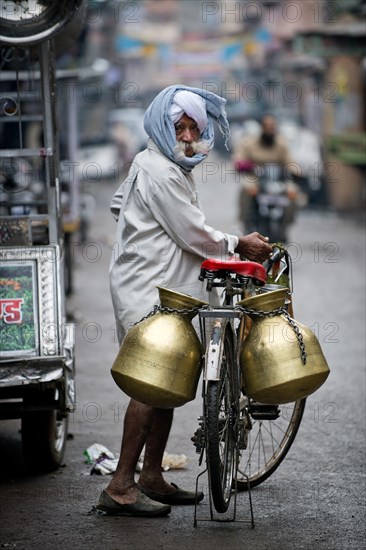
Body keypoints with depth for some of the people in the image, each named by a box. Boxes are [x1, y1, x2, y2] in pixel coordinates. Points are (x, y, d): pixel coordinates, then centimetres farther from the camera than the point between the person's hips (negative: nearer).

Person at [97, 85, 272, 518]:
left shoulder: (156, 165, 16)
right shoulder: (161, 173, -17)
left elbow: (118, 204, 31)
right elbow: (195, 235, -15)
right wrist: (239, 245, -1)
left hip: (162, 288, 11)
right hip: (148, 291, -11)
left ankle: (152, 477, 16)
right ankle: (120, 487, -14)